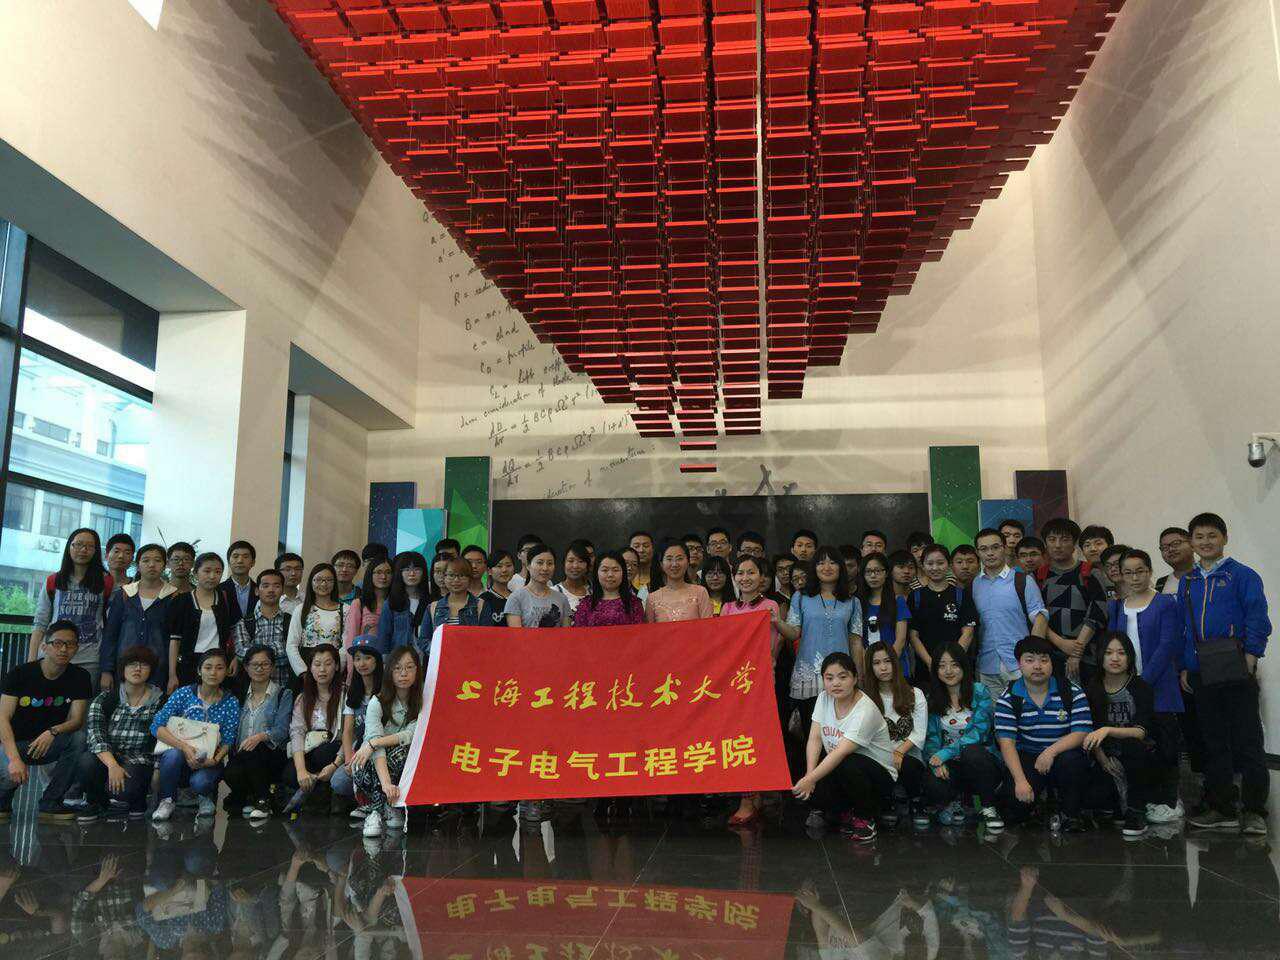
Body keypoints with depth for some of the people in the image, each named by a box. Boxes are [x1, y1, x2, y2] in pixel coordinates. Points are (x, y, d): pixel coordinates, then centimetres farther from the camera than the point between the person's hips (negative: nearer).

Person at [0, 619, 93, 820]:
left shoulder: (80, 677, -5)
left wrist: (53, 732, -33)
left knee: (78, 740, -28)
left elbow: (76, 720, -9)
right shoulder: (19, 673, -12)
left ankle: (50, 803, -13)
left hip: (49, 744, 3)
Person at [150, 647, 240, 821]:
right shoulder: (184, 693, -3)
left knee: (200, 782, -33)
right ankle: (166, 801, -6)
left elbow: (228, 741, -3)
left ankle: (207, 796, 6)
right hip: (181, 758, 1)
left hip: (208, 762, -1)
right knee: (173, 754, -33)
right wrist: (185, 747, -27)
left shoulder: (231, 703, -1)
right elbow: (156, 726, -12)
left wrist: (216, 759, -25)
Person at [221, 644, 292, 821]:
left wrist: (260, 736, -26)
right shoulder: (241, 695, 19)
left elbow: (281, 730, -7)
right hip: (241, 754, 2)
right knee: (231, 774, -31)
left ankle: (262, 801, -16)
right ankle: (247, 799, 1)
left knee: (254, 750, -35)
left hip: (272, 756, -2)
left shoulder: (283, 694, 7)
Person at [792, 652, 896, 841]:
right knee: (809, 790, -23)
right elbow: (815, 738, -8)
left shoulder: (866, 711, -25)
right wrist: (809, 775, -22)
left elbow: (841, 753, -32)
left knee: (848, 765, -37)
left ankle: (866, 817, -9)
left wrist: (810, 779, -37)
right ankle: (846, 812, 8)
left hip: (879, 775, -5)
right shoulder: (824, 699, -3)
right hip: (837, 768, 5)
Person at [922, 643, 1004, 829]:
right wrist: (936, 762, -20)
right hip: (951, 767, 2)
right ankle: (955, 799, 6)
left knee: (972, 751, -37)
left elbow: (978, 732, -14)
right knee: (932, 785, -32)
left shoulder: (979, 692, -3)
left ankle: (988, 807, -11)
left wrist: (946, 753, -24)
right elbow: (931, 737, 2)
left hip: (981, 759, -1)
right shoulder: (933, 699, 7)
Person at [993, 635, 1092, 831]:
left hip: (1063, 755, 0)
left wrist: (1051, 751, -27)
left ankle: (1070, 814, -8)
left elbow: (1082, 733, -12)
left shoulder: (1072, 693, -3)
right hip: (1026, 759, 0)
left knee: (1071, 759, -34)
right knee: (1018, 803, -24)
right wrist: (1020, 780, -26)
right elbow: (1006, 742, -13)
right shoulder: (1009, 698, -4)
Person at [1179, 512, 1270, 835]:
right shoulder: (1187, 582, 14)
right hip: (1200, 675, 5)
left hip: (1235, 672, -5)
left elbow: (1258, 622, -6)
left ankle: (1254, 811, 7)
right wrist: (1185, 668, 10)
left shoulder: (1242, 575, -1)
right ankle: (1221, 808, 17)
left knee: (1247, 742, -1)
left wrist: (1247, 663, -14)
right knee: (1213, 742, 10)